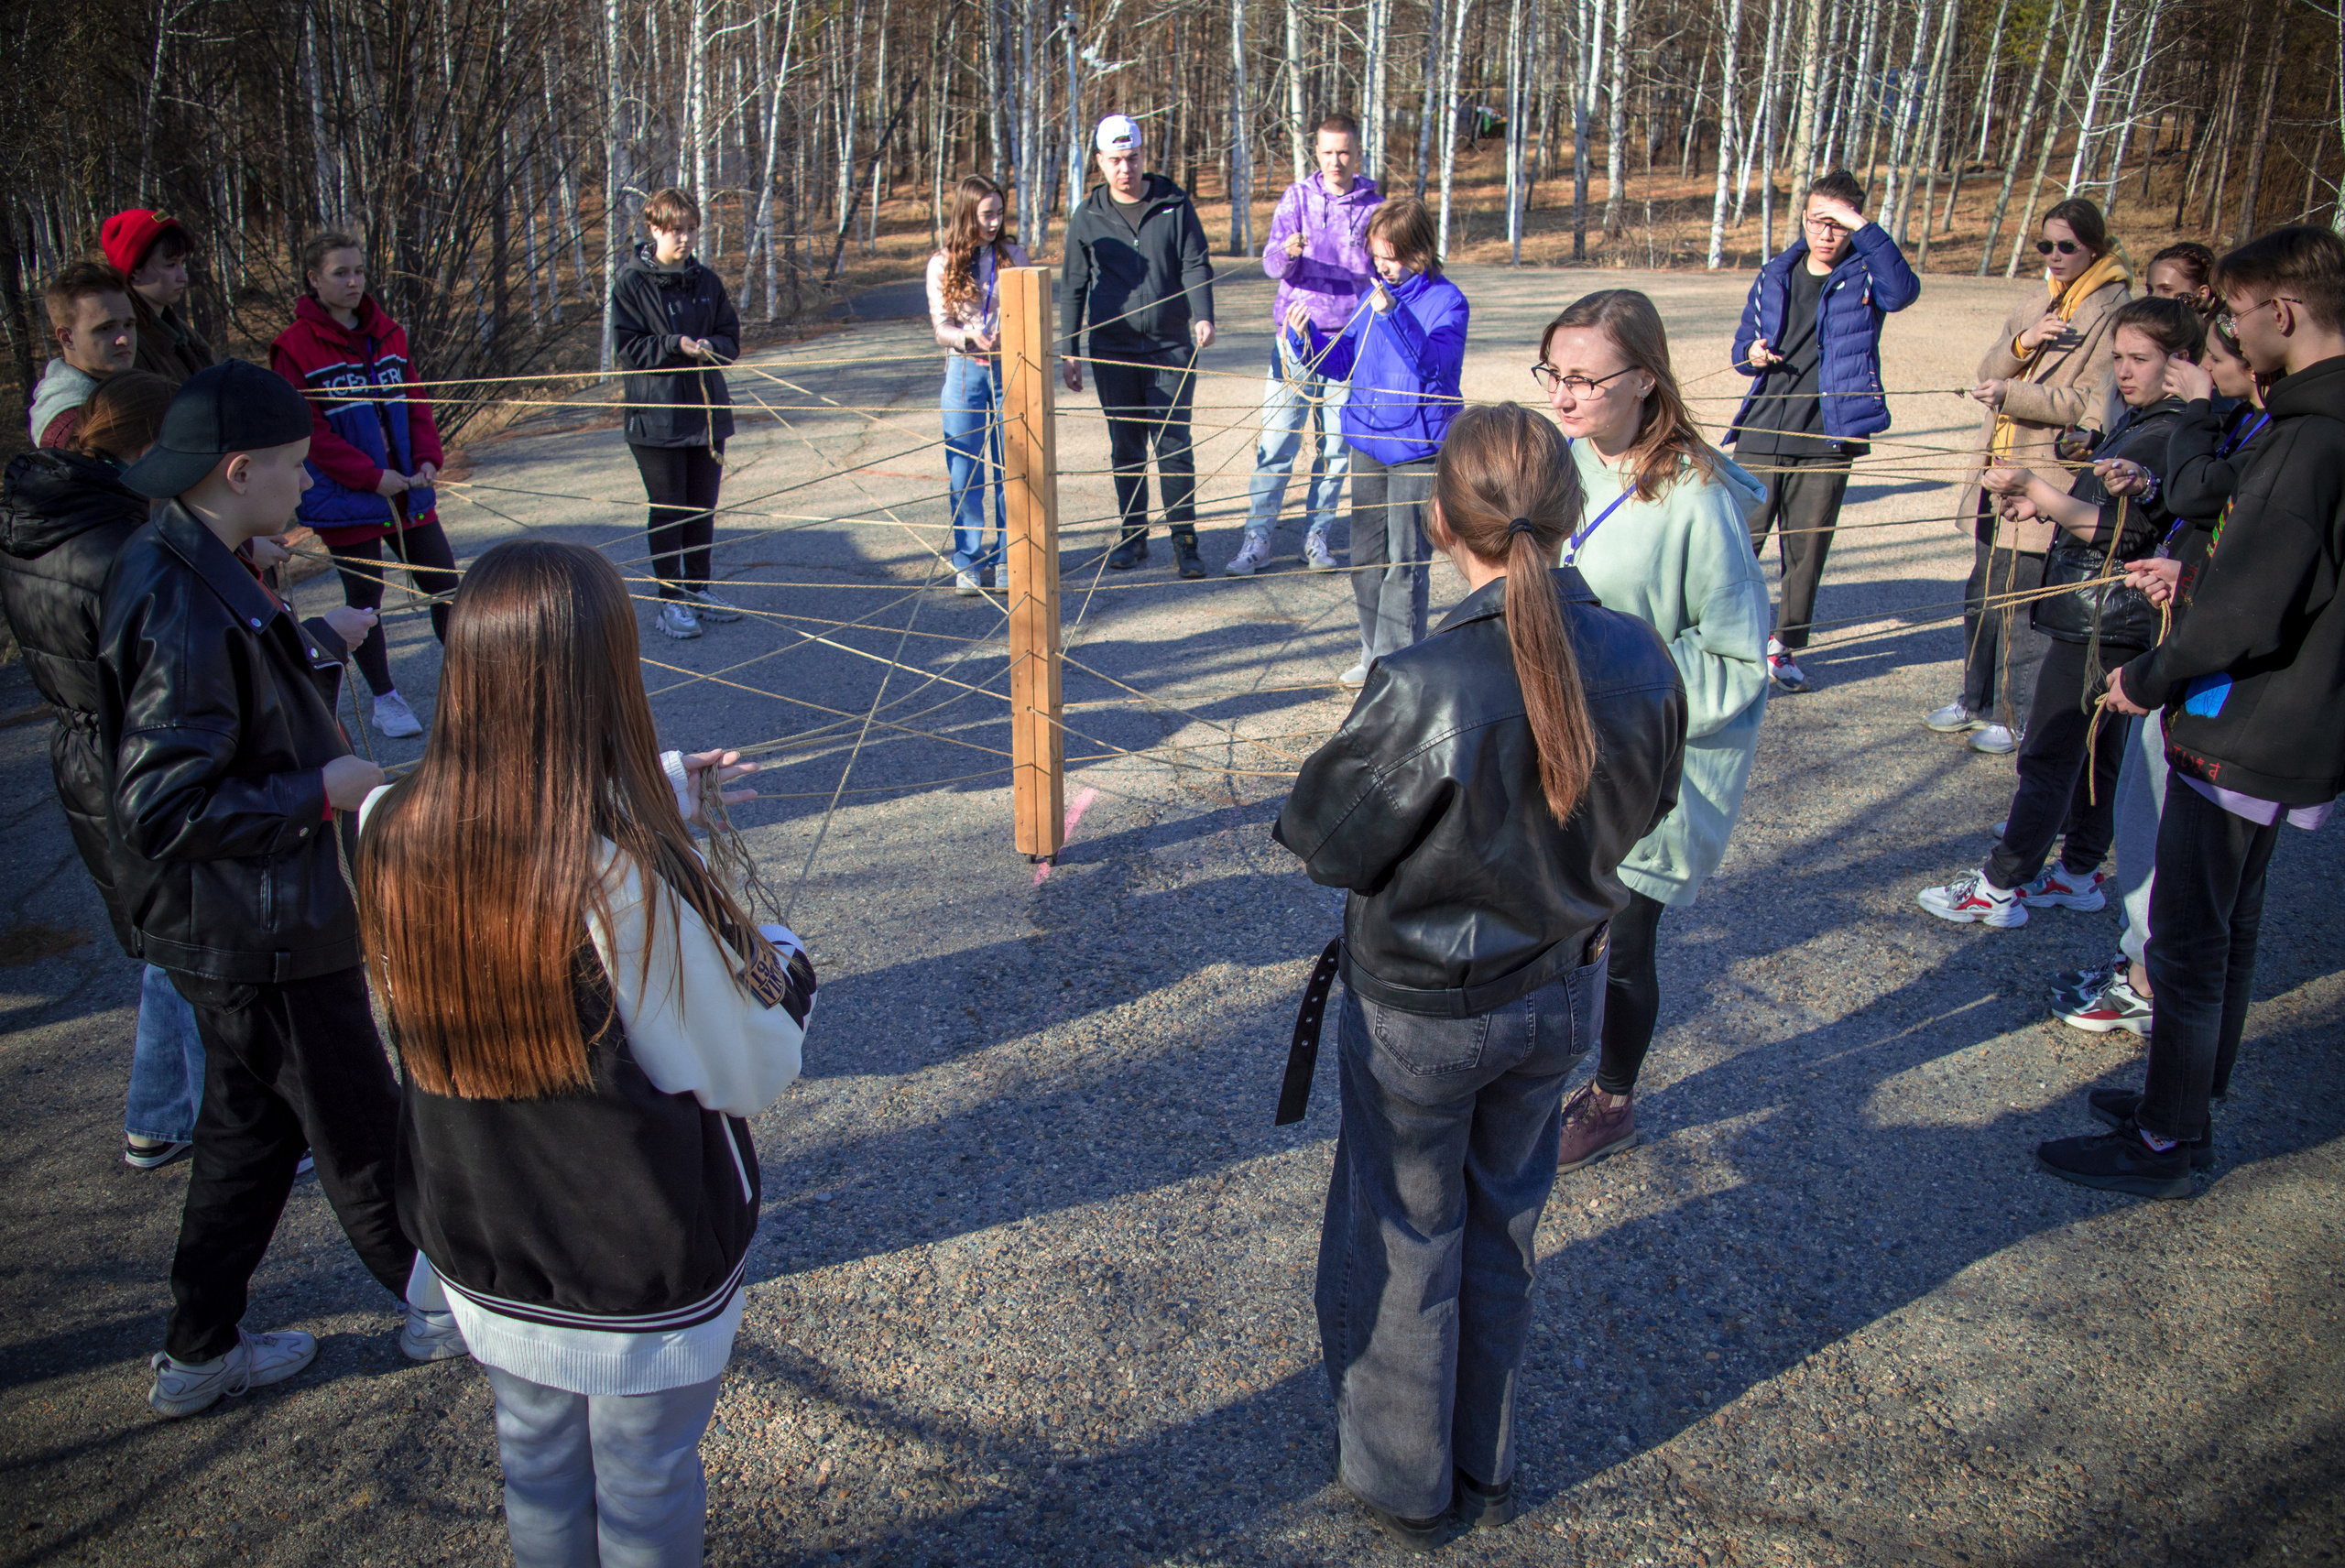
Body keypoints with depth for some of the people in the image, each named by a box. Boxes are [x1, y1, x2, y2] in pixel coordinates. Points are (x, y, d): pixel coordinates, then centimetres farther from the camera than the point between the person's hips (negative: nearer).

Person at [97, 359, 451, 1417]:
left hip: (240, 927, 10)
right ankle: (443, 1307, 31)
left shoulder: (189, 569, 3)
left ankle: (199, 1352, 38)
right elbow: (164, 810, -29)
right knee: (360, 1134, 10)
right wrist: (321, 790, -21)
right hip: (261, 939, -10)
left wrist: (315, 644, 17)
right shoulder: (185, 611, -28)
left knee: (250, 1129, 23)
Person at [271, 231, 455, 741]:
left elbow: (415, 402, 10)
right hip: (345, 497, -5)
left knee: (446, 584, 7)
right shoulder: (296, 346, -9)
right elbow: (307, 431, -13)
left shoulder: (387, 333, 8)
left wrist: (427, 458, -6)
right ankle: (385, 701, 19)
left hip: (407, 489, 5)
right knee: (364, 597, 6)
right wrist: (372, 477, -17)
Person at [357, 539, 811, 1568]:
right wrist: (780, 960, -2)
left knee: (535, 1465, 29)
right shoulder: (631, 886, -34)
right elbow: (754, 1074, -21)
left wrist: (665, 789, 16)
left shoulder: (389, 835, -17)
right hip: (641, 1273, -5)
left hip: (480, 1251, 5)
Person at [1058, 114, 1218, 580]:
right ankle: (1133, 535, 18)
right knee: (1125, 447, 7)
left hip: (1171, 347, -2)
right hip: (1113, 349, 2)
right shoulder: (1088, 217, 6)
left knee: (1174, 444, -4)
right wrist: (1069, 350, 7)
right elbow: (1074, 287, 12)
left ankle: (1184, 540, 3)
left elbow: (1196, 267, 0)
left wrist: (1202, 317, -17)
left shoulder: (1175, 205, 3)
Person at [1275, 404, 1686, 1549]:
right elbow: (1642, 809, 2)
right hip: (1561, 993, 5)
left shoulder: (1425, 689, -31)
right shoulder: (1639, 661, -14)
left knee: (1405, 1241, 18)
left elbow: (1326, 841, -18)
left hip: (1419, 1013, -5)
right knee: (1504, 1224, 25)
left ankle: (1402, 1484, 39)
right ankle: (1486, 1470, 45)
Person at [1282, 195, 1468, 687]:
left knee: (1405, 560, -1)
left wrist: (1392, 316, -34)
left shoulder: (1446, 300, -9)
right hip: (1367, 442, 7)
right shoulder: (1377, 296, 10)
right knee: (1366, 556, 13)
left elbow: (1433, 364, -24)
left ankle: (1397, 660, 8)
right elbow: (1345, 361, 14)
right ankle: (1374, 652, 26)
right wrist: (1305, 338, -3)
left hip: (1418, 448, -7)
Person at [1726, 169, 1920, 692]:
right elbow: (1743, 341, 21)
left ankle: (1785, 648, 20)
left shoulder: (1864, 278, 2)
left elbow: (1903, 290, -21)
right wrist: (1751, 352, -3)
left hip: (1826, 443, -1)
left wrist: (1863, 227, -22)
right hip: (1761, 436, 2)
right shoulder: (1776, 277, 12)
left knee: (1807, 551, 6)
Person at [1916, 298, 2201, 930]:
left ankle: (2000, 888, 2)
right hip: (2102, 617, 10)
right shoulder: (2139, 422, 12)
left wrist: (2034, 488, -29)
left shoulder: (2170, 437, -18)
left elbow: (2114, 528, -25)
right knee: (2095, 752, 17)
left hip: (2103, 623, -10)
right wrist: (2048, 499, 17)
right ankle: (2080, 873, 29)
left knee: (2048, 755, -5)